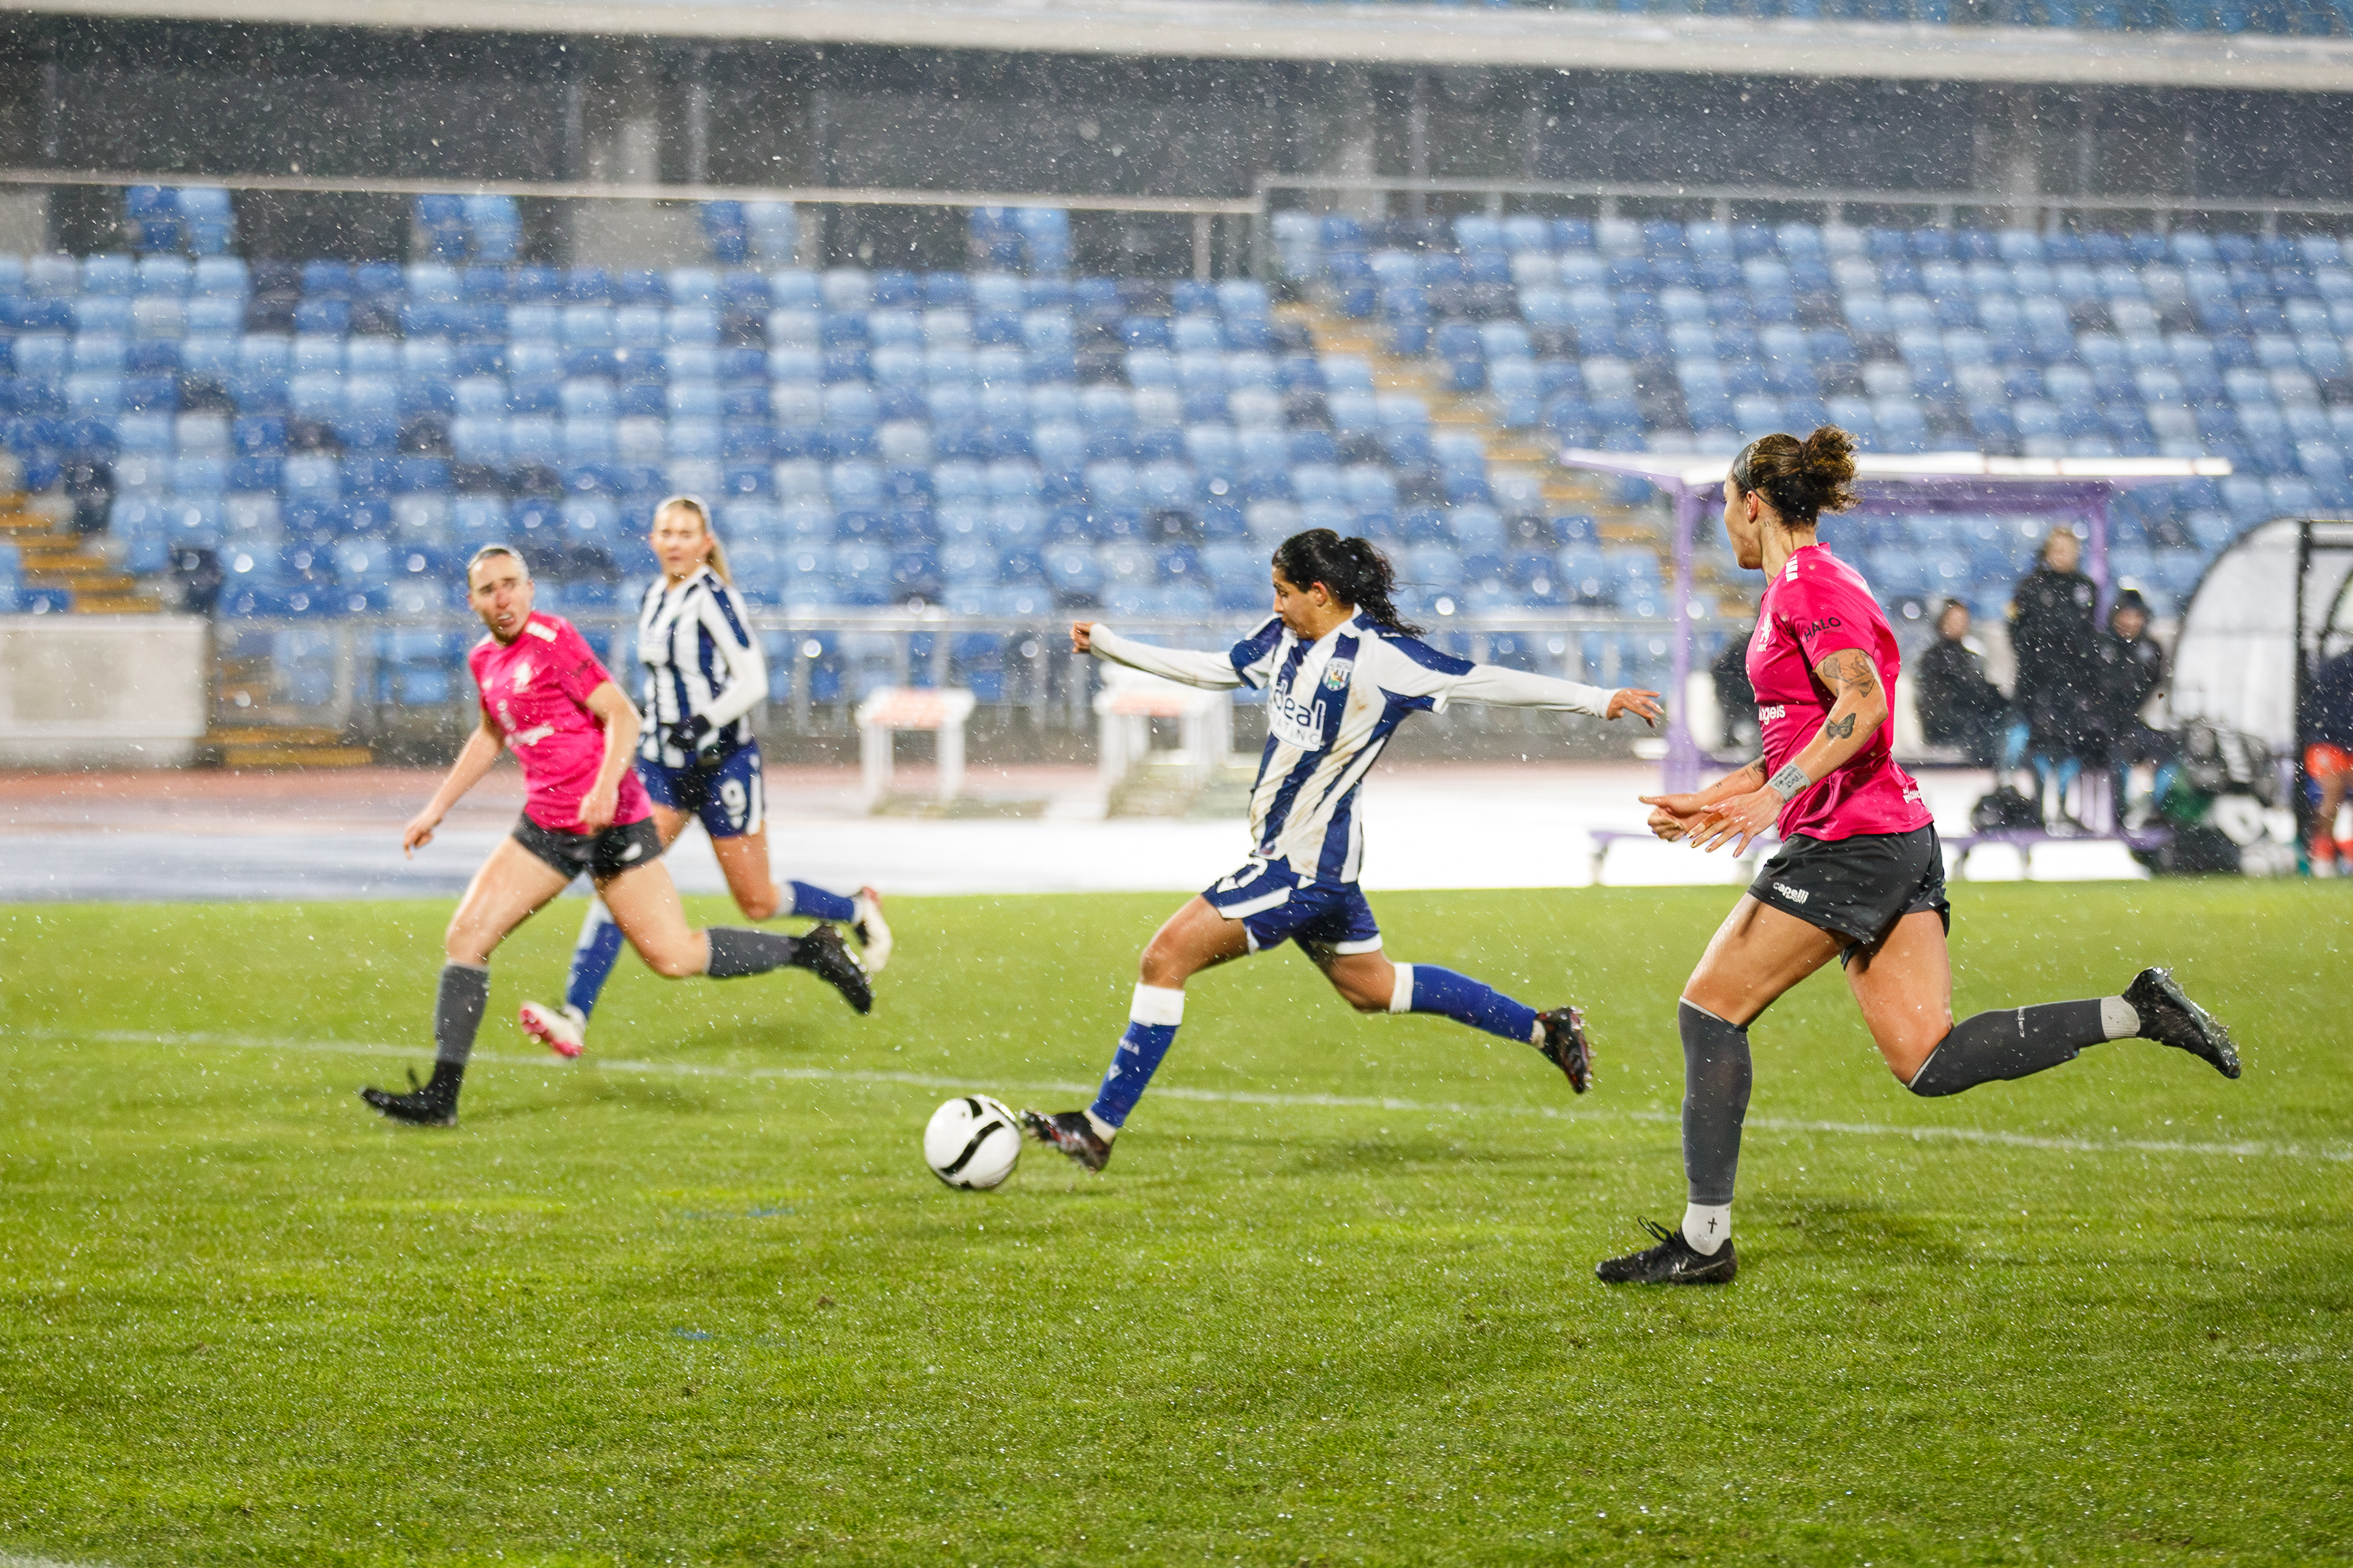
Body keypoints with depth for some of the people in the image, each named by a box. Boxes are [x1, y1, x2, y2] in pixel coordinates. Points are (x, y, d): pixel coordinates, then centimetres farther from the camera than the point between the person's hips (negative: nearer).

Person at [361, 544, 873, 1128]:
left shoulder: (553, 639, -12)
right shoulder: (484, 660, 11)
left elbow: (623, 715, -17)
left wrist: (606, 788, -31)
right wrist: (436, 808, 28)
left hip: (609, 822, -7)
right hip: (545, 826, 7)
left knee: (673, 957, -9)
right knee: (464, 938, -4)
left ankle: (809, 951, 11)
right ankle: (440, 1095, -2)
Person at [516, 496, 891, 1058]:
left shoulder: (713, 597, -13)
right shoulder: (652, 600, 9)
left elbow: (753, 680, -18)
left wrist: (706, 724, -30)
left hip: (721, 760, -6)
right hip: (661, 762, 6)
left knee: (758, 902, 5)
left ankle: (858, 911, 34)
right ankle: (573, 1017, -20)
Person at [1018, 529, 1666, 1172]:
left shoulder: (1380, 655, -16)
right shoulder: (1284, 638, 7)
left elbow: (1487, 681, -12)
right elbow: (1215, 670, 22)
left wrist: (1599, 701, -12)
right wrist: (1108, 645, 24)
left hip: (1305, 864, -9)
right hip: (1289, 853, 9)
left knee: (1167, 956, -13)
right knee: (1371, 987, 22)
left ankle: (1100, 1126, -9)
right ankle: (1544, 1029, 31)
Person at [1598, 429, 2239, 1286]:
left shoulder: (1807, 587, -10)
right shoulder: (1809, 586, 21)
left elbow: (1862, 703, -26)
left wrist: (1775, 793, -32)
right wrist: (1710, 803, 22)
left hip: (1849, 844, -10)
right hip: (1897, 839, 10)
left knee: (1709, 1012, -2)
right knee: (1930, 1061, 3)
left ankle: (1703, 1239, 0)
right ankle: (2137, 1011, -3)